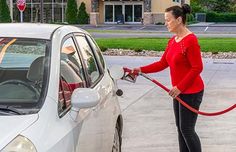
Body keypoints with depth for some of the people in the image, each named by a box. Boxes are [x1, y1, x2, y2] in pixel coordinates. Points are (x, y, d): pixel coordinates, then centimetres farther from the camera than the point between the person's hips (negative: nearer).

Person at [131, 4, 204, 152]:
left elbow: (197, 68, -20)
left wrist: (180, 87, -19)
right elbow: (162, 63, 11)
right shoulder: (172, 41, 8)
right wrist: (141, 70, 2)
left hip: (191, 92, -9)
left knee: (187, 129, -4)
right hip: (179, 92, 9)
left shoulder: (191, 40, -18)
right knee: (181, 128, 13)